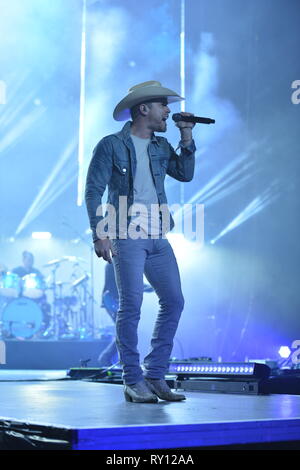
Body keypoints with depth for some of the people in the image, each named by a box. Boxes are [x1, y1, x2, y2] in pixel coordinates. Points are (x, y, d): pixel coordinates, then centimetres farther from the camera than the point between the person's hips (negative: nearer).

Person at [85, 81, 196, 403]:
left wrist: (187, 138, 6)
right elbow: (93, 191, -5)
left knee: (174, 301, 1)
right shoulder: (111, 145, -1)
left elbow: (185, 174, 11)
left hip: (157, 238, 7)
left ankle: (155, 376, 10)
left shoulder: (161, 147, 19)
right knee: (131, 305, -8)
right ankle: (133, 382, 0)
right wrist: (100, 234, -13)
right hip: (126, 236, -7)